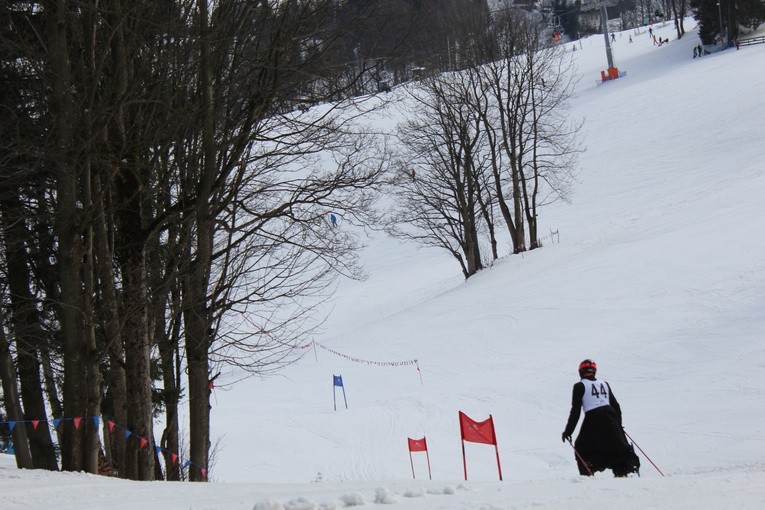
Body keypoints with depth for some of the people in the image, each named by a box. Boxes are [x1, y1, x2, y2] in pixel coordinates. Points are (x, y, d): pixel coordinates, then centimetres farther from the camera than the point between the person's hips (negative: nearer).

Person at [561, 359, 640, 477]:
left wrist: (568, 431, 1)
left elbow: (575, 410, -3)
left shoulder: (580, 386, 3)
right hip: (610, 419, 4)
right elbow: (616, 405, 19)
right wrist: (619, 424, 32)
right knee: (617, 447, 12)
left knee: (582, 448, 10)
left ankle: (587, 474, -2)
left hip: (592, 419, -4)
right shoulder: (604, 384, 17)